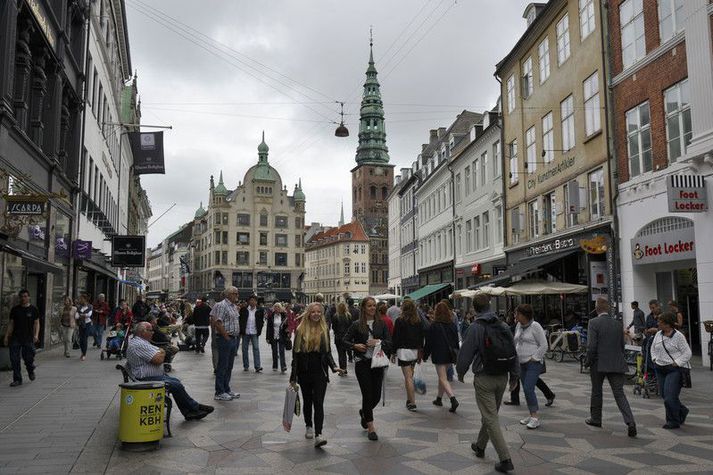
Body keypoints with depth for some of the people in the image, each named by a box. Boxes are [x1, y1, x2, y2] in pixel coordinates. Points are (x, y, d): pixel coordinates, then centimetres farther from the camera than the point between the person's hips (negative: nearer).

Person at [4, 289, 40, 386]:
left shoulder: (34, 309, 2)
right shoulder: (15, 309, 8)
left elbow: (36, 323, 2)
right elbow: (11, 323, 11)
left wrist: (36, 335, -10)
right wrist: (6, 336, 7)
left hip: (28, 338, -2)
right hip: (15, 338, 2)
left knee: (28, 358, -3)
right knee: (14, 359, -1)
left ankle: (31, 371, 30)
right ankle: (17, 379, 10)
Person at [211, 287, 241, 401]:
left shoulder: (234, 306, 16)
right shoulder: (221, 305, -13)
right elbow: (217, 322, -20)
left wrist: (236, 337, 14)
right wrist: (226, 336, -17)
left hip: (234, 339, 9)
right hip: (225, 339, -9)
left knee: (229, 367, 14)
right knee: (222, 366, -3)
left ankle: (226, 390, 23)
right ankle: (219, 393, 4)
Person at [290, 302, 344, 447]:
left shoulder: (324, 330, 3)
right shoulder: (301, 330, -1)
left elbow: (328, 352, 8)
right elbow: (295, 353, 0)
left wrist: (333, 367, -9)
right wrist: (293, 375, -2)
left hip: (320, 373, 0)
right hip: (304, 372, 1)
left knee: (319, 403, -9)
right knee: (307, 401, 15)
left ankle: (318, 435, -13)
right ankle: (309, 426, 36)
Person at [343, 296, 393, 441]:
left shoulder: (381, 324, 5)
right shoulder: (357, 325, -1)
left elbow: (389, 342, 2)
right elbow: (345, 340, 2)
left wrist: (379, 342, -15)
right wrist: (355, 346, -15)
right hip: (362, 363, -3)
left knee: (377, 395, 6)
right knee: (367, 394, -3)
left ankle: (364, 412, 38)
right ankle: (371, 427, 10)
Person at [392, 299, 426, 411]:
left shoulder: (400, 321, -8)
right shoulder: (419, 321, 4)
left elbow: (395, 337, -7)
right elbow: (422, 337, 7)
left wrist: (393, 351, 0)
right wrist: (420, 352, 14)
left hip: (403, 351, -5)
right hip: (415, 351, 5)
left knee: (408, 378, -4)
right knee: (410, 376, 18)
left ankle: (412, 403, -6)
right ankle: (409, 399, 25)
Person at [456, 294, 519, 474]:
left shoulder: (476, 328, -13)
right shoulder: (503, 326, 3)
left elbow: (465, 353, -11)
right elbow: (514, 353, 5)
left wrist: (461, 372, 6)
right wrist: (514, 376, 13)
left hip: (484, 379, -6)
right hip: (502, 378, 6)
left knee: (491, 419, -2)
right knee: (490, 414, 21)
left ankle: (505, 459, -6)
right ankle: (480, 447, 38)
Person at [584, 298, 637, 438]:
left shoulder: (594, 323, -11)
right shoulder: (617, 323, 5)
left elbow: (591, 346, -16)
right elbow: (622, 345, 10)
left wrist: (588, 362, -3)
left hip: (598, 363, -4)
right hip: (616, 364, 4)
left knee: (596, 392, 14)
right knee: (619, 393, 2)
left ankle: (595, 419, 27)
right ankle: (630, 422, -11)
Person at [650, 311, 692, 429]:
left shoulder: (678, 336, -12)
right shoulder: (658, 334, 7)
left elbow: (687, 353, -9)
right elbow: (653, 348, 22)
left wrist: (676, 363, -15)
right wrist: (654, 359, 9)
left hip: (674, 369, -7)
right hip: (660, 369, 7)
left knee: (670, 396, -10)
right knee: (664, 395, 10)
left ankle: (673, 422, 7)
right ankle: (682, 412, 35)